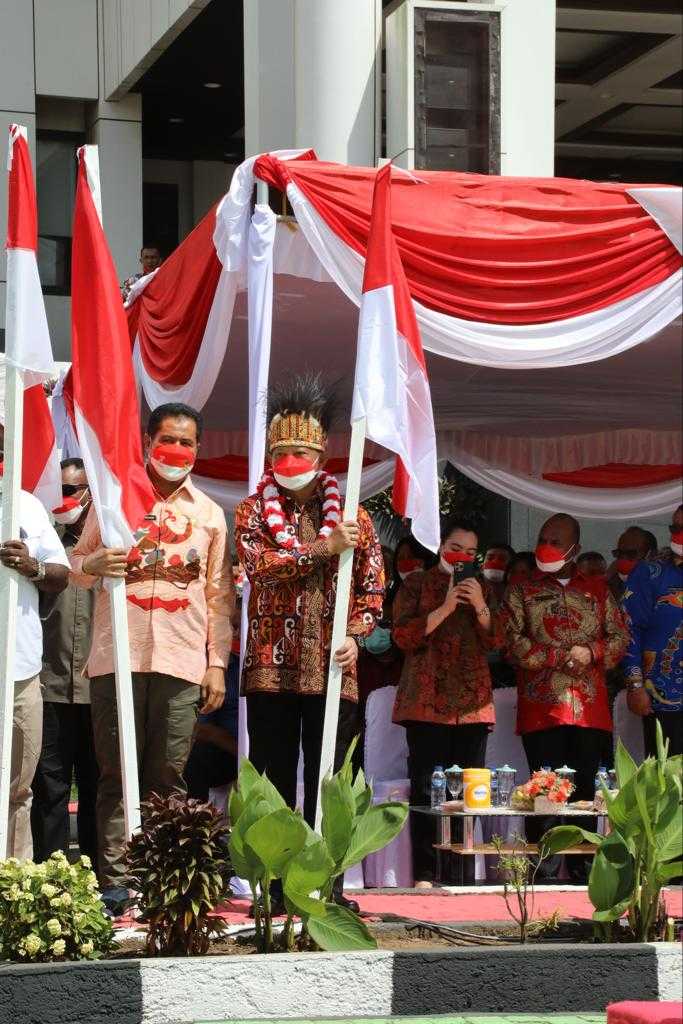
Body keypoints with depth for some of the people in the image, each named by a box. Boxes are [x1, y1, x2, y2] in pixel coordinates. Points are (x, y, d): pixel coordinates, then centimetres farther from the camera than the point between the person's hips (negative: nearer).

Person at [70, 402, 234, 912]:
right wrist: (95, 564, -11)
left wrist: (218, 663, 7)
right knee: (117, 773, -3)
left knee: (169, 776, -2)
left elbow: (220, 596, 15)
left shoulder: (210, 514, 16)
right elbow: (77, 566, 13)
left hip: (182, 661, 1)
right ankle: (115, 881, -3)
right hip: (117, 655, -1)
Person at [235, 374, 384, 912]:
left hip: (332, 667, 1)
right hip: (271, 665, 0)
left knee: (328, 781, 0)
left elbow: (371, 588, 9)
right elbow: (259, 563, -12)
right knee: (272, 781, 3)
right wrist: (323, 548, -19)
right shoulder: (253, 510, 7)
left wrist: (354, 635, -8)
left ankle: (326, 883, 5)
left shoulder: (352, 515, 10)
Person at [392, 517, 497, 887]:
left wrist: (480, 607, -6)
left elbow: (496, 641, 10)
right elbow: (403, 635, -4)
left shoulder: (482, 589, 18)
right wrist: (445, 609, -12)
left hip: (473, 702, 4)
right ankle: (424, 874, -8)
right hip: (428, 700, -4)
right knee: (426, 787, -8)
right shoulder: (417, 584, 8)